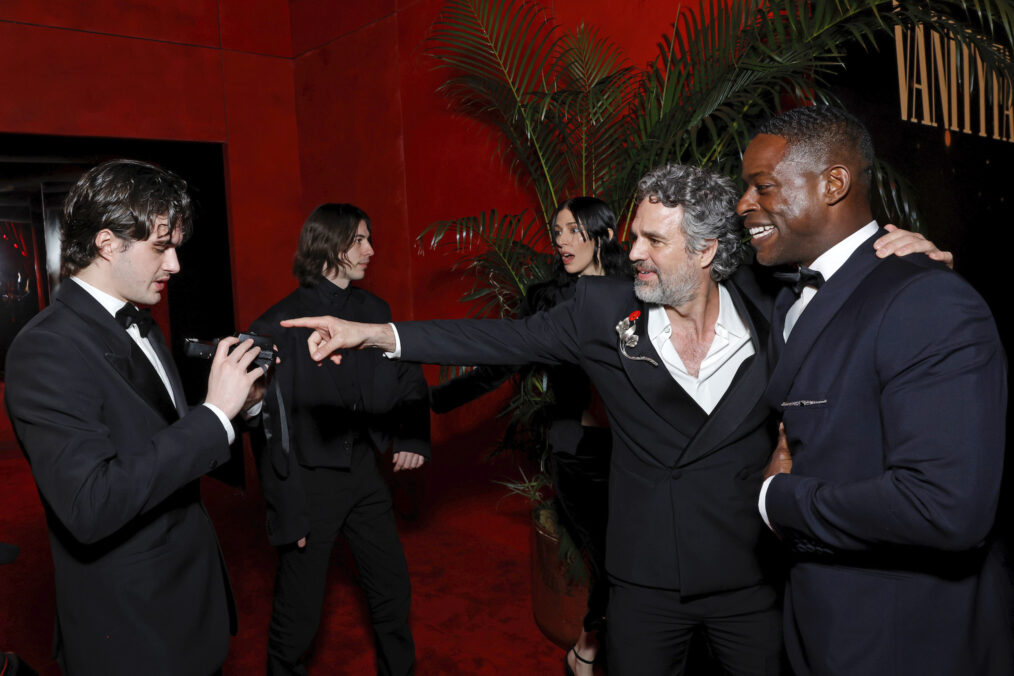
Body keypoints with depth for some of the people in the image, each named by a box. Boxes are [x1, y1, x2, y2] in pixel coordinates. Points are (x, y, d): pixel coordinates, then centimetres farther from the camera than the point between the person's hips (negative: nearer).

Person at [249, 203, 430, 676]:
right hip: (310, 481, -5)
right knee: (298, 615, 8)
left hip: (364, 472, 5)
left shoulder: (373, 310, 2)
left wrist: (414, 437, -7)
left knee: (393, 590, 17)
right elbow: (271, 427, -11)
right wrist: (289, 514, -12)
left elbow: (408, 376, 10)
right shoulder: (278, 326, -12)